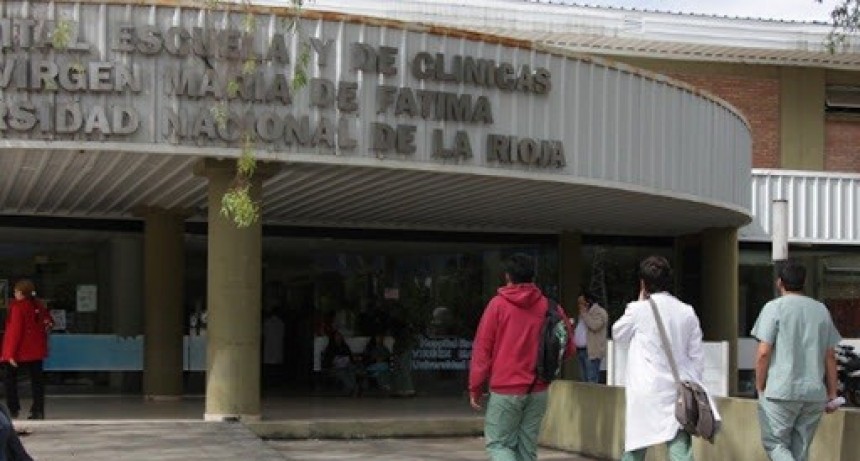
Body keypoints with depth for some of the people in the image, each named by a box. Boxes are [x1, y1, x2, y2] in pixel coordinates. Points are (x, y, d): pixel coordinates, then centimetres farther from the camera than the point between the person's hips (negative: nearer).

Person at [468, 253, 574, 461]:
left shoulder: (498, 304, -6)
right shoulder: (549, 307, 2)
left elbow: (482, 348, -6)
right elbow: (568, 348, 7)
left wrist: (475, 388, 2)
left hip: (505, 390, -3)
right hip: (538, 390, 4)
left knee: (497, 443, 5)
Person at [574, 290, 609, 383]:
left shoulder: (599, 312, -5)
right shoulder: (583, 313, 23)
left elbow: (595, 326, -21)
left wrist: (584, 314, -12)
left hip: (592, 351, -9)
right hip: (581, 350, 9)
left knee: (592, 379, -14)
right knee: (585, 379, 8)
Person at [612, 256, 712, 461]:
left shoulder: (638, 310, -7)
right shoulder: (687, 312, 3)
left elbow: (618, 335, 12)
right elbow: (697, 356, 7)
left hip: (647, 393, -2)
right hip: (679, 390, 2)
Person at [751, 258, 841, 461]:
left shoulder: (774, 308, -5)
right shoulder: (821, 310, 10)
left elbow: (764, 353, -10)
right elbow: (830, 357, 10)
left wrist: (759, 387, 1)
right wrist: (832, 394, 16)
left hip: (780, 392, -5)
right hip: (815, 393, 5)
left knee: (775, 444, 5)